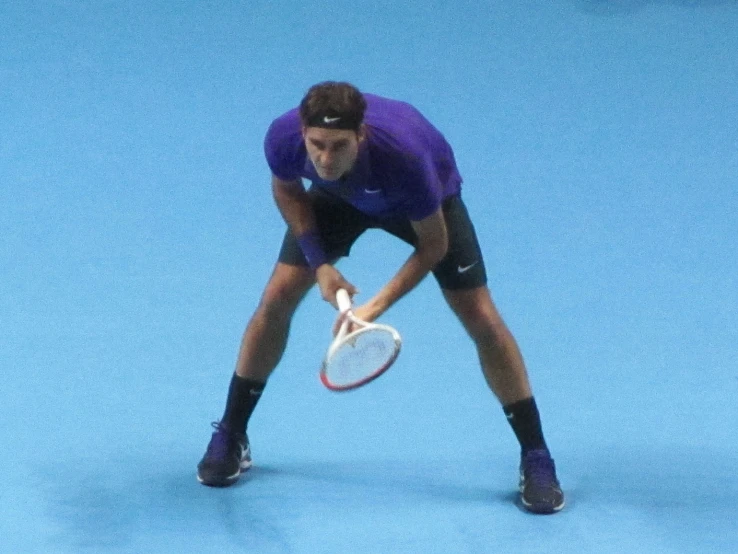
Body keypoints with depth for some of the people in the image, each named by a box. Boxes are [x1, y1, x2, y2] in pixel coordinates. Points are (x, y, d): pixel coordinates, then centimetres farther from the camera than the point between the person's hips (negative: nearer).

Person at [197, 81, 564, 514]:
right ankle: (230, 438, 10)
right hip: (337, 197, 3)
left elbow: (433, 245, -26)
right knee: (278, 296, -7)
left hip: (426, 200, -3)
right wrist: (319, 263, -17)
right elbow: (287, 190, -8)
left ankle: (536, 459, 2)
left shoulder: (403, 154, -45)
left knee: (481, 317, -11)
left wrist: (378, 306, -33)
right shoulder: (283, 137, -35)